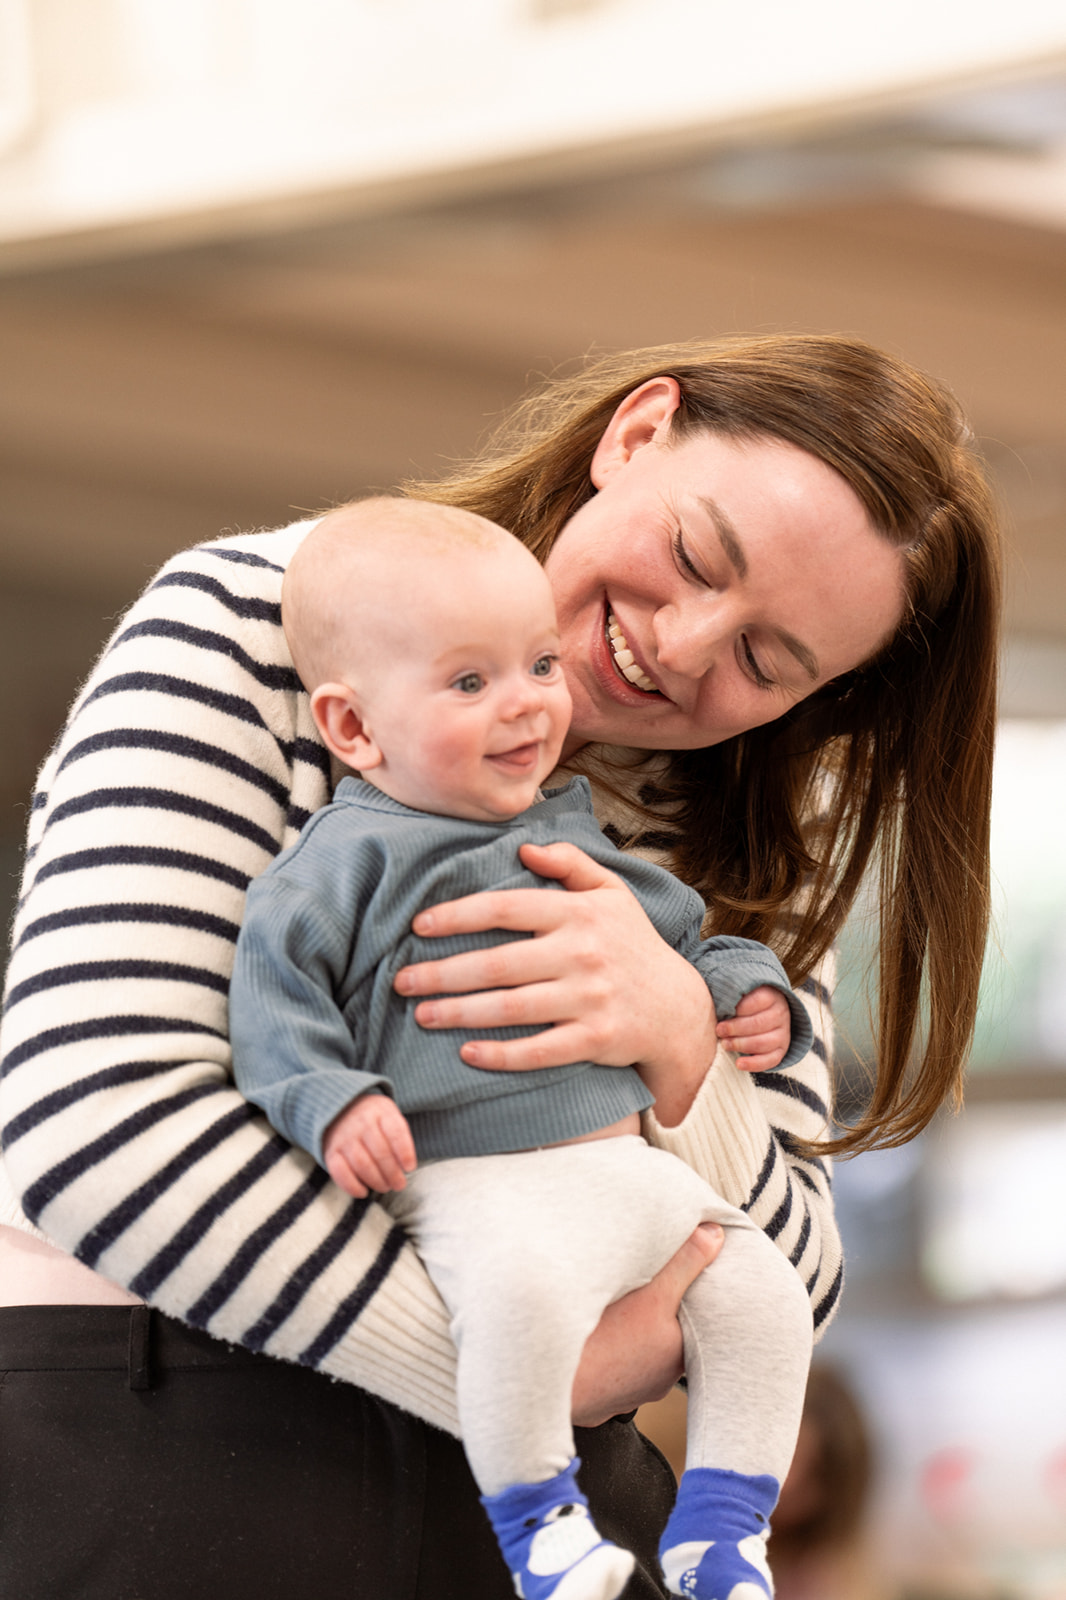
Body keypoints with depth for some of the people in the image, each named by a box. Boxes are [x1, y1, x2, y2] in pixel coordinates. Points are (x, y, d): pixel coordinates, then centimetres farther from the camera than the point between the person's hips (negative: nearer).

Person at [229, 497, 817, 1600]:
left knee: (760, 1291, -5)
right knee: (523, 1292, -36)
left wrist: (745, 995, 15)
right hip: (471, 1183, -7)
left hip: (627, 1165, 7)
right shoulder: (348, 863, -2)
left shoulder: (578, 835, 19)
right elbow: (274, 999, -7)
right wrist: (328, 1103, -21)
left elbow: (680, 936, 32)